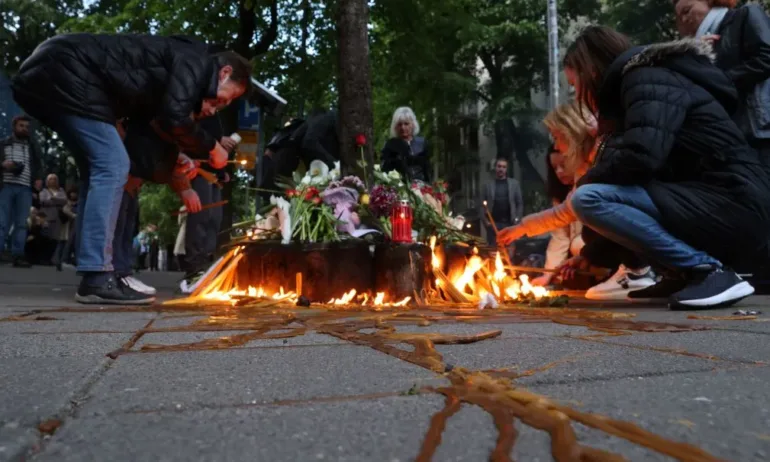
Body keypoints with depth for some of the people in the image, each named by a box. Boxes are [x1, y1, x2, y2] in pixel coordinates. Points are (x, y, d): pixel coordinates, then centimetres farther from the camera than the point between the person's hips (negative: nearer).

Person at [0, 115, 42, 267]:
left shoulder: (33, 147, 20)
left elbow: (37, 166, 18)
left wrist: (38, 179, 0)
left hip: (25, 188, 2)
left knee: (21, 223, -3)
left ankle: (18, 255, -4)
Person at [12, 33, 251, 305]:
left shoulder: (174, 69, 22)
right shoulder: (195, 60, -7)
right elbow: (174, 119, -19)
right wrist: (212, 147, -4)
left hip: (42, 75, 10)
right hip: (65, 74, -10)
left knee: (99, 170, 12)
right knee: (112, 167, -13)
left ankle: (93, 275, 11)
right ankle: (97, 279, -15)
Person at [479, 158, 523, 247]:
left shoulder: (514, 183, 10)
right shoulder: (488, 185, 8)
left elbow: (520, 203, 9)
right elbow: (482, 205, 5)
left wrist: (517, 219, -2)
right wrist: (485, 220, -6)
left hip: (509, 223, 1)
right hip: (493, 224, -1)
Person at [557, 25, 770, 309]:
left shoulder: (647, 78, -7)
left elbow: (640, 156, -25)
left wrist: (585, 182, -4)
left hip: (733, 205, -10)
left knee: (588, 198, -18)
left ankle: (709, 271, -14)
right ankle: (684, 273, 9)